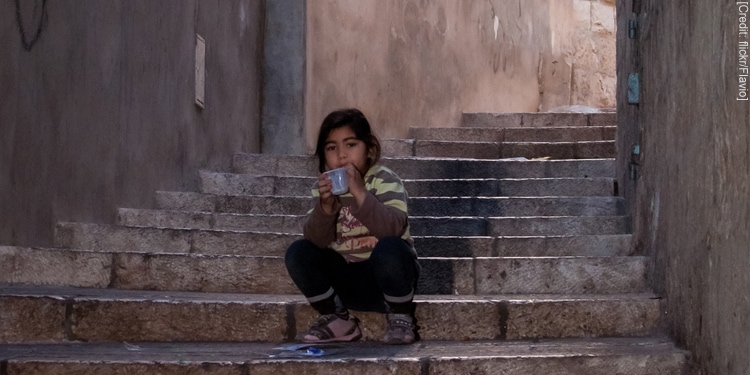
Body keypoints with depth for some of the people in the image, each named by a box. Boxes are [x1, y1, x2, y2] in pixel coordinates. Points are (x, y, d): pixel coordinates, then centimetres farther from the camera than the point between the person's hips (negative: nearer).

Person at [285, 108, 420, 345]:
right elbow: (316, 241, -10)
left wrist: (359, 192, -36)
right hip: (345, 279, 4)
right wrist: (326, 205, -27)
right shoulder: (324, 187, 1)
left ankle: (400, 319, -9)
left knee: (389, 248, -34)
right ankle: (337, 319, 2)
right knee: (298, 253, -15)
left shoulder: (384, 181, -10)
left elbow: (394, 228, -28)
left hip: (385, 274, -4)